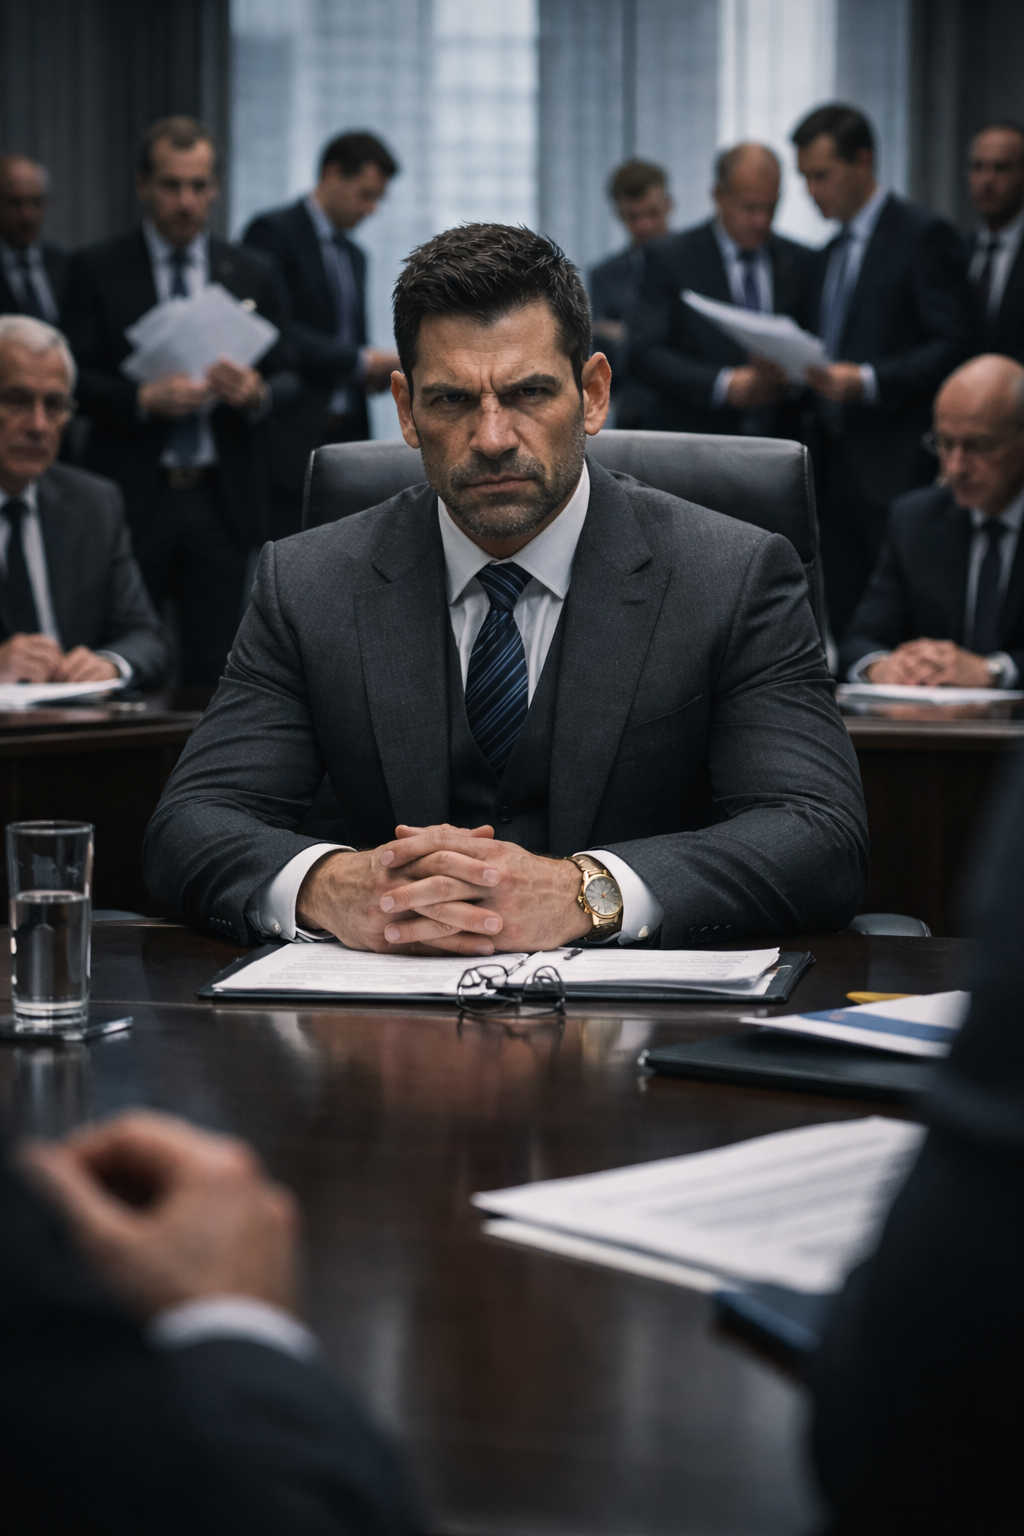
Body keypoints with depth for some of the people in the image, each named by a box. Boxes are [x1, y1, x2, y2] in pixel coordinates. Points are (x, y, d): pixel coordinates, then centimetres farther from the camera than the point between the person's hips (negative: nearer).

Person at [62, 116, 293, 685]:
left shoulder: (254, 273, 11)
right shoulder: (97, 270, 4)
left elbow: (288, 378, 10)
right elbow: (74, 379, -1)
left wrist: (259, 394, -14)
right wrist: (143, 399, -19)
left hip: (223, 503, 2)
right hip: (133, 502, -2)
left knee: (214, 670, 2)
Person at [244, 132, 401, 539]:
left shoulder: (354, 255, 21)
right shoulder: (274, 231, -5)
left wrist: (380, 371, 4)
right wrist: (360, 361, -13)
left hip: (344, 441, 8)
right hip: (291, 442, -7)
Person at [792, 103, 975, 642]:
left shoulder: (925, 236, -4)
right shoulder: (830, 255, 21)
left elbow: (954, 347, -12)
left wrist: (868, 381, -22)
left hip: (899, 474, -8)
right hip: (835, 470, 8)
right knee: (843, 623, 5)